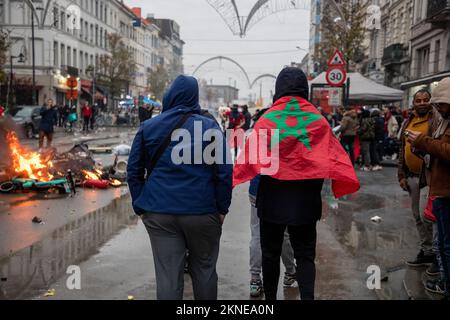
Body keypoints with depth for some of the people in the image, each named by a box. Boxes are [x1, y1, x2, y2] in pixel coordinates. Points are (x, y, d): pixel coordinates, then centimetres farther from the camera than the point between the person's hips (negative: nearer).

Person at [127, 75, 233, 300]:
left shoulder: (148, 127, 5)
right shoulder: (210, 126, -1)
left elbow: (134, 171, 7)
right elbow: (225, 172, -4)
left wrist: (140, 207, 13)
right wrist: (222, 209, 4)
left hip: (159, 213, 1)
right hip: (202, 212, -1)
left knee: (167, 276, 4)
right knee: (204, 271, 15)